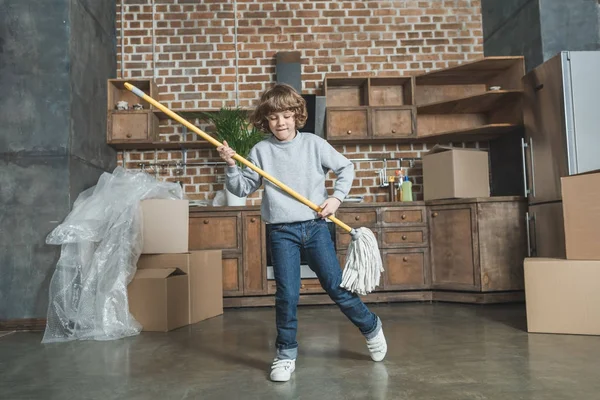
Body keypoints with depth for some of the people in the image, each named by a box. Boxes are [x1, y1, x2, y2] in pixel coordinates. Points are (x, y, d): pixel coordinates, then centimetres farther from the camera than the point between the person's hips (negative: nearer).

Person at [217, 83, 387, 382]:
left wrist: (336, 197, -2)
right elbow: (242, 189, 3)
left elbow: (345, 168, 9)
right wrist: (231, 166, -12)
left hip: (315, 226, 0)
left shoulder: (314, 144, 2)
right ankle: (286, 354, 17)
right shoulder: (260, 151, 2)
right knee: (287, 295, 0)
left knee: (336, 286, 5)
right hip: (281, 231, 0)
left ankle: (371, 327, 30)